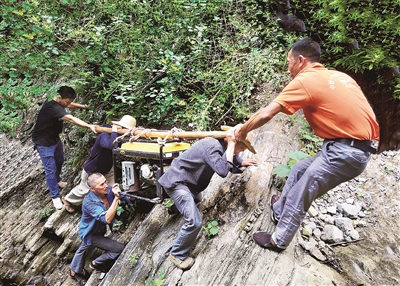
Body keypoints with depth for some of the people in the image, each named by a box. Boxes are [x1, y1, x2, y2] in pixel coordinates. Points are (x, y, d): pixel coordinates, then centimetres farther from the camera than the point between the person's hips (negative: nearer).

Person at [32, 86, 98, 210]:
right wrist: (89, 126, -56)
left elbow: (70, 104, 18)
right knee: (51, 169, -4)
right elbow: (71, 119, -47)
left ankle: (56, 181, 50)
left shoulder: (59, 103, -6)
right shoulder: (52, 107, -35)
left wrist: (83, 106, 24)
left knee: (59, 161, 25)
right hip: (44, 142, -10)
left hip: (54, 138, 10)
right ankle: (55, 196, 8)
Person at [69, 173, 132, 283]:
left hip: (100, 230, 7)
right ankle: (95, 264, 15)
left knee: (83, 249, 31)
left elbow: (128, 199, -16)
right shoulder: (89, 202, -38)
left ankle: (74, 271, 60)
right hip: (91, 235, -7)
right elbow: (107, 219, -46)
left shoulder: (108, 190, -23)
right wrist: (116, 198, -49)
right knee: (120, 249, -9)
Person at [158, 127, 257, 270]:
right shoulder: (212, 146, -28)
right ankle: (177, 254, 5)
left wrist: (241, 162, 25)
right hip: (176, 182, -10)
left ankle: (177, 206, 66)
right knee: (195, 221, -15)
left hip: (185, 179, 10)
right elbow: (223, 171, -40)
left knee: (196, 199, 37)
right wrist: (231, 145, -31)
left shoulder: (220, 145, 2)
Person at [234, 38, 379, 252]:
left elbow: (266, 114, -12)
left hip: (345, 152, -9)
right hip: (354, 147, 9)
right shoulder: (338, 76, 15)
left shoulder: (305, 80, -9)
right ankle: (279, 211, 41)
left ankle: (279, 241, 21)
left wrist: (242, 130, 4)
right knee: (299, 169, 23)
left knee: (299, 195, 4)